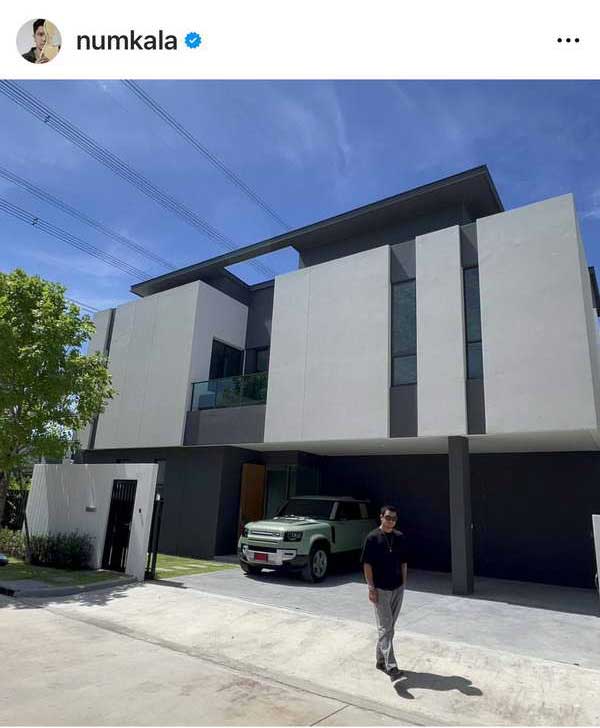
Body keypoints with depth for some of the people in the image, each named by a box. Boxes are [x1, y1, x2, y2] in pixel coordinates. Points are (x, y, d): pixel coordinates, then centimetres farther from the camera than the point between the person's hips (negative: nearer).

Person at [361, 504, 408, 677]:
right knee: (385, 628, -1)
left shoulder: (400, 537, 2)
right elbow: (367, 564, -11)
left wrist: (404, 583, 8)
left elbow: (404, 562, 10)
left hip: (397, 588, 5)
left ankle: (380, 660, 29)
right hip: (380, 589, -5)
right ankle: (390, 665, 5)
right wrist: (371, 588, -14)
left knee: (389, 627, 15)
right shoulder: (373, 538, -13)